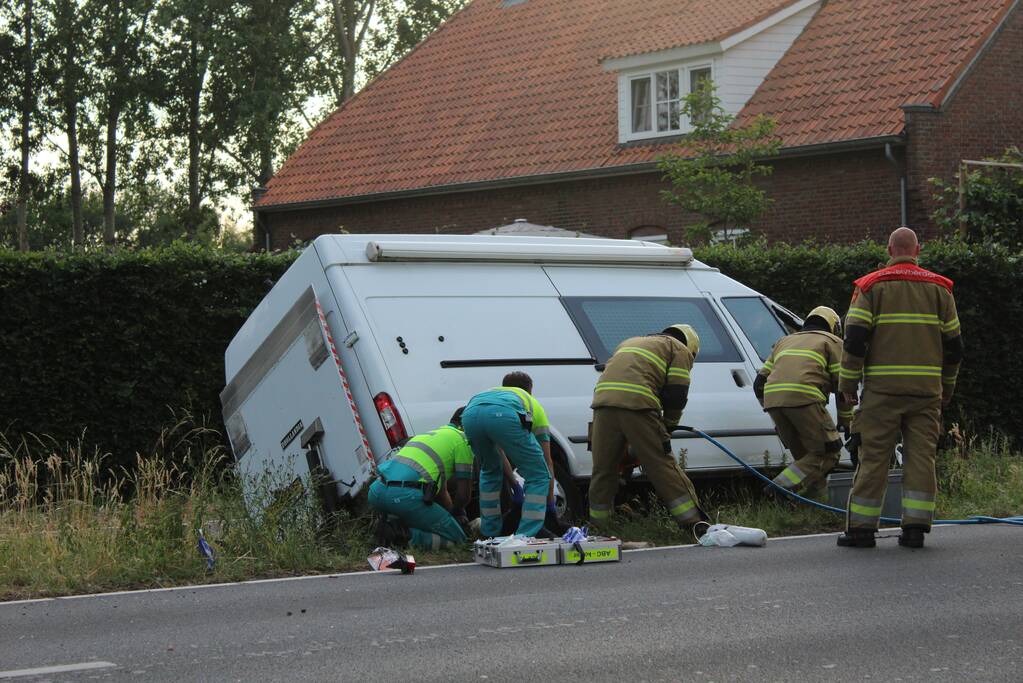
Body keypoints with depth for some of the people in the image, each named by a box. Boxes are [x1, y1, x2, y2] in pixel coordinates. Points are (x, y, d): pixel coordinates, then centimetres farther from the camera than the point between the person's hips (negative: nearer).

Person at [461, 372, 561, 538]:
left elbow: (498, 449, 54)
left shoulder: (493, 392, 49)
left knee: (490, 471, 33)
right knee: (538, 477, 14)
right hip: (504, 415, -4)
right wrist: (550, 504, 48)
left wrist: (514, 483, 65)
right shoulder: (532, 404, 39)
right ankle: (525, 538, 8)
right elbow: (547, 462, 41)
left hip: (470, 413, 5)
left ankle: (489, 535, 35)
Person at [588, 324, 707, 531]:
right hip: (637, 403, -5)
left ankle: (597, 525, 18)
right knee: (662, 464, -3)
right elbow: (677, 393, 7)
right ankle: (694, 522, -2)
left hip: (603, 401, 5)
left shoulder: (630, 342, 39)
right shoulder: (680, 350, 19)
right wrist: (668, 426, 22)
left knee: (602, 468, 12)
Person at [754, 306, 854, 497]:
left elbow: (760, 382, 29)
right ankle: (782, 488, -14)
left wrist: (773, 413, 37)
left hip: (772, 398, 6)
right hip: (803, 398, -6)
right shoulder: (833, 342, 19)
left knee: (803, 455, 20)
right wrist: (845, 421, 18)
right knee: (827, 454, 1)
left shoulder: (785, 341, 35)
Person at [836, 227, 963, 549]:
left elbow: (855, 338, -6)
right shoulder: (939, 288, 9)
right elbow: (953, 343, 10)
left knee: (874, 456, 1)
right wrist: (947, 386, 21)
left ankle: (861, 527, 3)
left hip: (882, 387, -2)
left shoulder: (871, 286, 1)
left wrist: (847, 383, 2)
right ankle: (915, 527, 2)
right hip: (926, 388, 2)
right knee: (921, 455, 5)